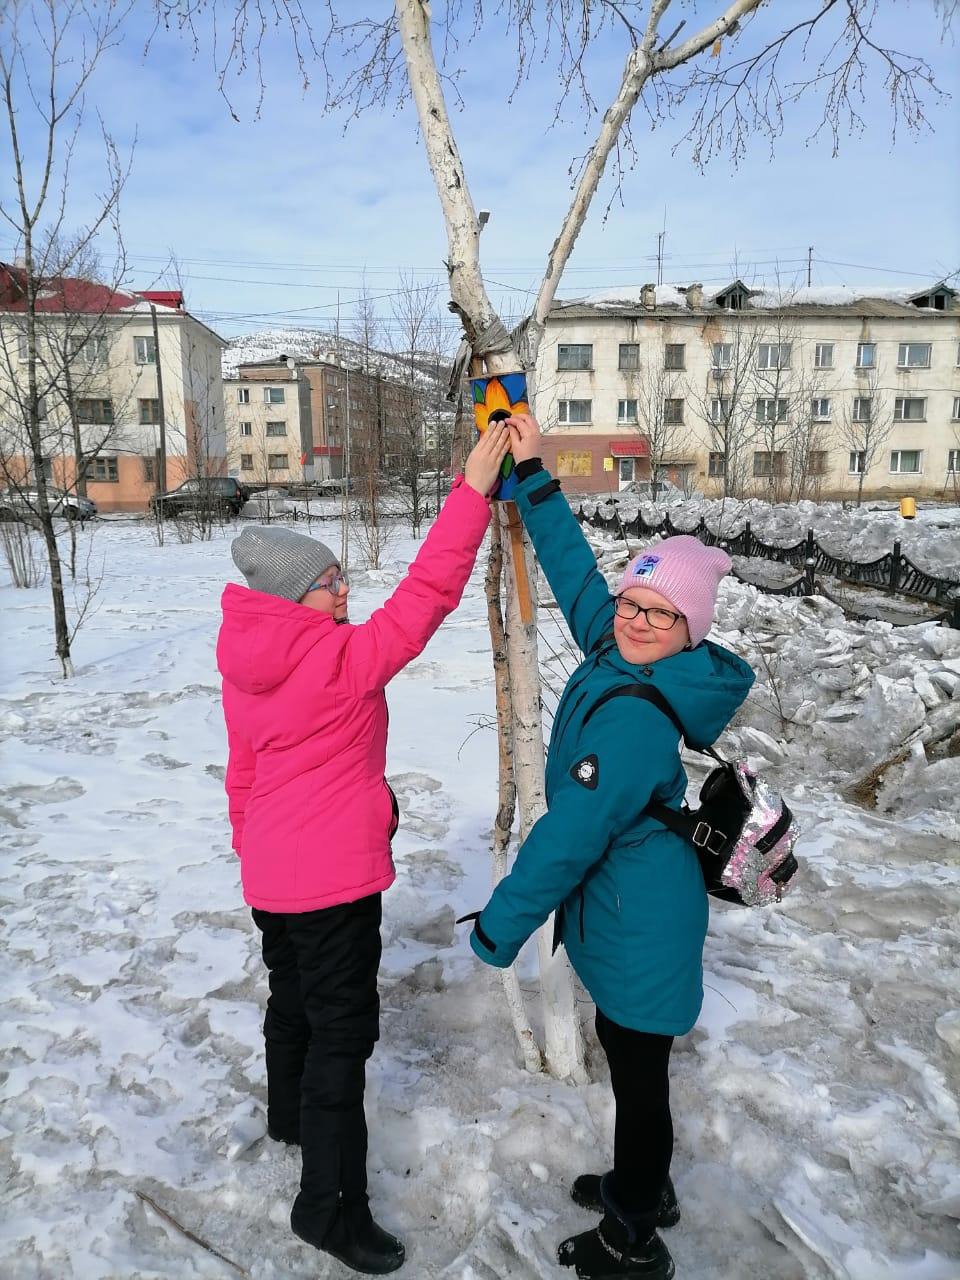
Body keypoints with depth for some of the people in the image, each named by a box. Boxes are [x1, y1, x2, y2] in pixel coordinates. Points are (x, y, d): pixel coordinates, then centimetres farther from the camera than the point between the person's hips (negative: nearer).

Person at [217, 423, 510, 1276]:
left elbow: (242, 775, 11)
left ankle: (290, 1112, 50)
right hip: (333, 879, -9)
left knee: (293, 995, 28)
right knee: (343, 1027, 3)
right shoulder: (343, 657, -22)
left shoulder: (245, 669, 3)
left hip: (272, 875, 9)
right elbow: (426, 595, -26)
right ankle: (329, 1204, 16)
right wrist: (472, 490, -23)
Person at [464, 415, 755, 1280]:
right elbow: (575, 574, 6)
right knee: (632, 1058, 26)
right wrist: (533, 476, 5)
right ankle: (644, 1187, 51)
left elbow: (570, 833, -27)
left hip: (638, 927, -9)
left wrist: (500, 925, -16)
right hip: (636, 912, 9)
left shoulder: (635, 716, -31)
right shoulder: (622, 656, -4)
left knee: (637, 1069, 12)